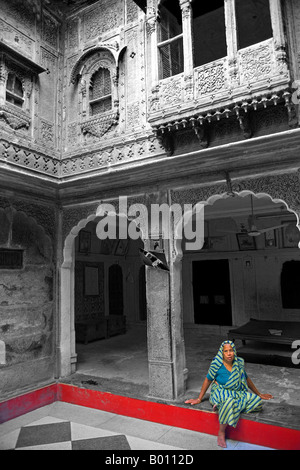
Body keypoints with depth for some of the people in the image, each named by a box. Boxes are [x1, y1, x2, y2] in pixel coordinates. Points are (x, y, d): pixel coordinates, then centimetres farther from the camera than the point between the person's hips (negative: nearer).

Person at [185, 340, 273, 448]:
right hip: (220, 392, -5)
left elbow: (246, 379, 14)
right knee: (229, 401, -39)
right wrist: (199, 399, 1)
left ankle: (221, 407, -14)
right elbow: (208, 380, -3)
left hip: (237, 392, 5)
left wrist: (259, 394, 22)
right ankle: (221, 433, -18)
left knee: (257, 401, -18)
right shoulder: (217, 364, -13)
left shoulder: (239, 363, -2)